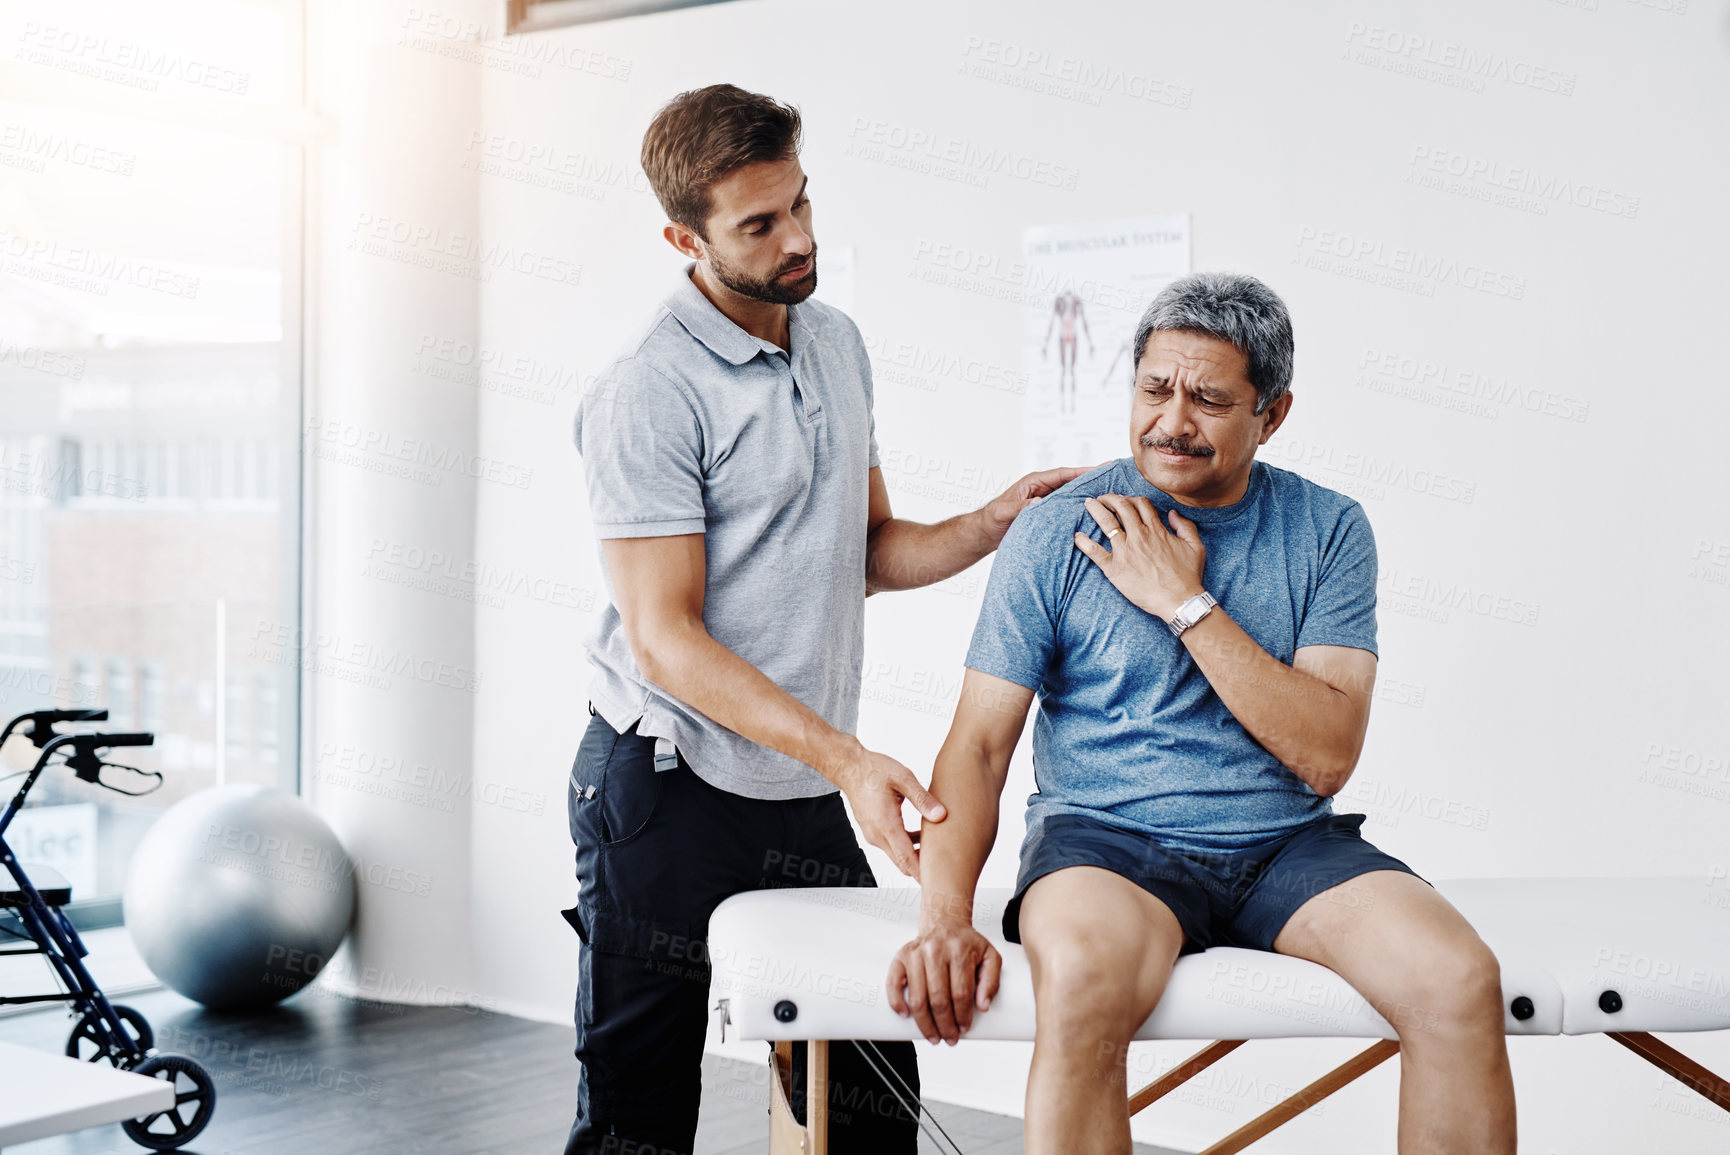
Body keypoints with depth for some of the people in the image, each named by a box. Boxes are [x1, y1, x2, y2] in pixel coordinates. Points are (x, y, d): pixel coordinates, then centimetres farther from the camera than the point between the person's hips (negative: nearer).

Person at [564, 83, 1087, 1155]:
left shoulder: (838, 345, 9)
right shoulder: (649, 394, -15)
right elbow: (663, 636, -18)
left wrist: (996, 522, -2)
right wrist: (845, 758, -27)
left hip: (808, 794, 6)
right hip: (667, 790, -6)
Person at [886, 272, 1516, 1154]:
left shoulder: (1328, 532, 4)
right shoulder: (1057, 533, -1)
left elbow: (1328, 756, -7)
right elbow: (977, 748, -5)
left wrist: (1187, 603, -13)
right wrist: (945, 915, -21)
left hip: (1290, 846, 3)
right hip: (1105, 839, -2)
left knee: (1462, 982, -23)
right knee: (1083, 980, -36)